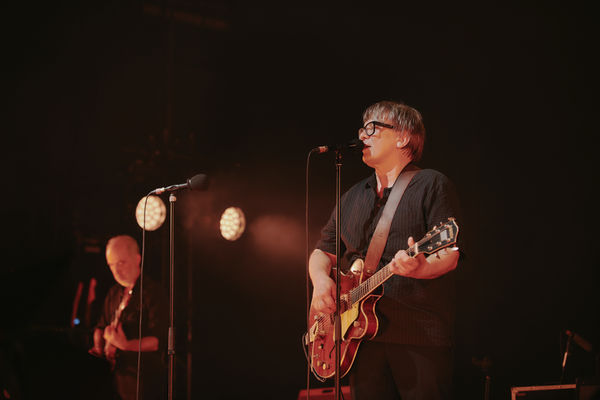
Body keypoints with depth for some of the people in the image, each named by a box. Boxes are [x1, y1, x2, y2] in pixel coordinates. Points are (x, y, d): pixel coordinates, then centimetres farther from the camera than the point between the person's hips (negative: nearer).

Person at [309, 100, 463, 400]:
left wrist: (421, 267, -31)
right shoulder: (353, 197, 20)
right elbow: (323, 251, 24)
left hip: (420, 337, -5)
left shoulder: (431, 185, 0)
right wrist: (321, 279, 1)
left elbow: (450, 255, -9)